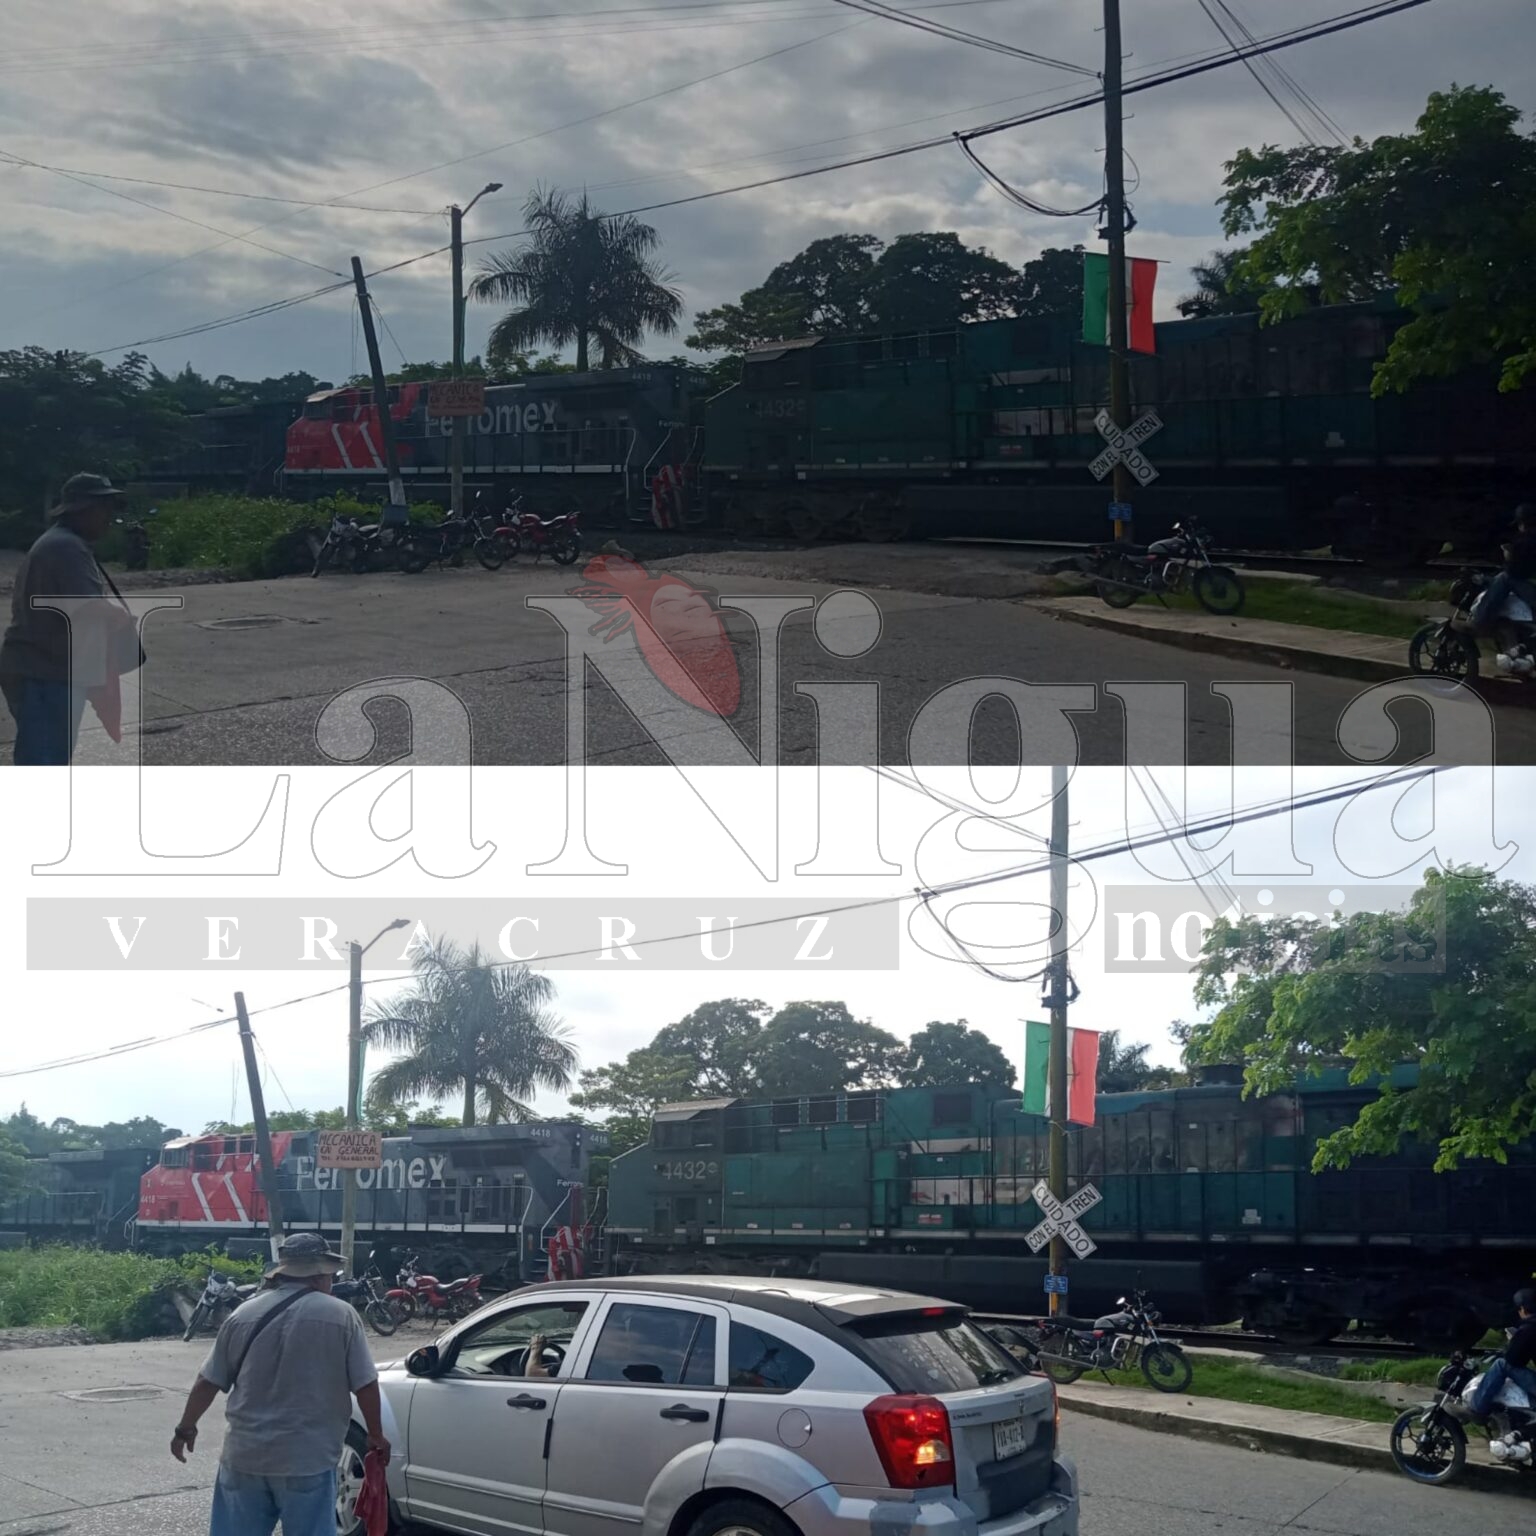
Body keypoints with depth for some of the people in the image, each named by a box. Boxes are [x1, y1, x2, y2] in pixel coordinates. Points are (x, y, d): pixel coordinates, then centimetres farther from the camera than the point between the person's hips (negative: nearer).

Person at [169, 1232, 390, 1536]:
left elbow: (207, 1383, 7)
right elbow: (365, 1386, -4)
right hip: (308, 1460, -3)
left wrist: (185, 1428, 21)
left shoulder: (244, 1316, 3)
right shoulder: (341, 1316, -5)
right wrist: (376, 1436, 11)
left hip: (244, 1454, 3)